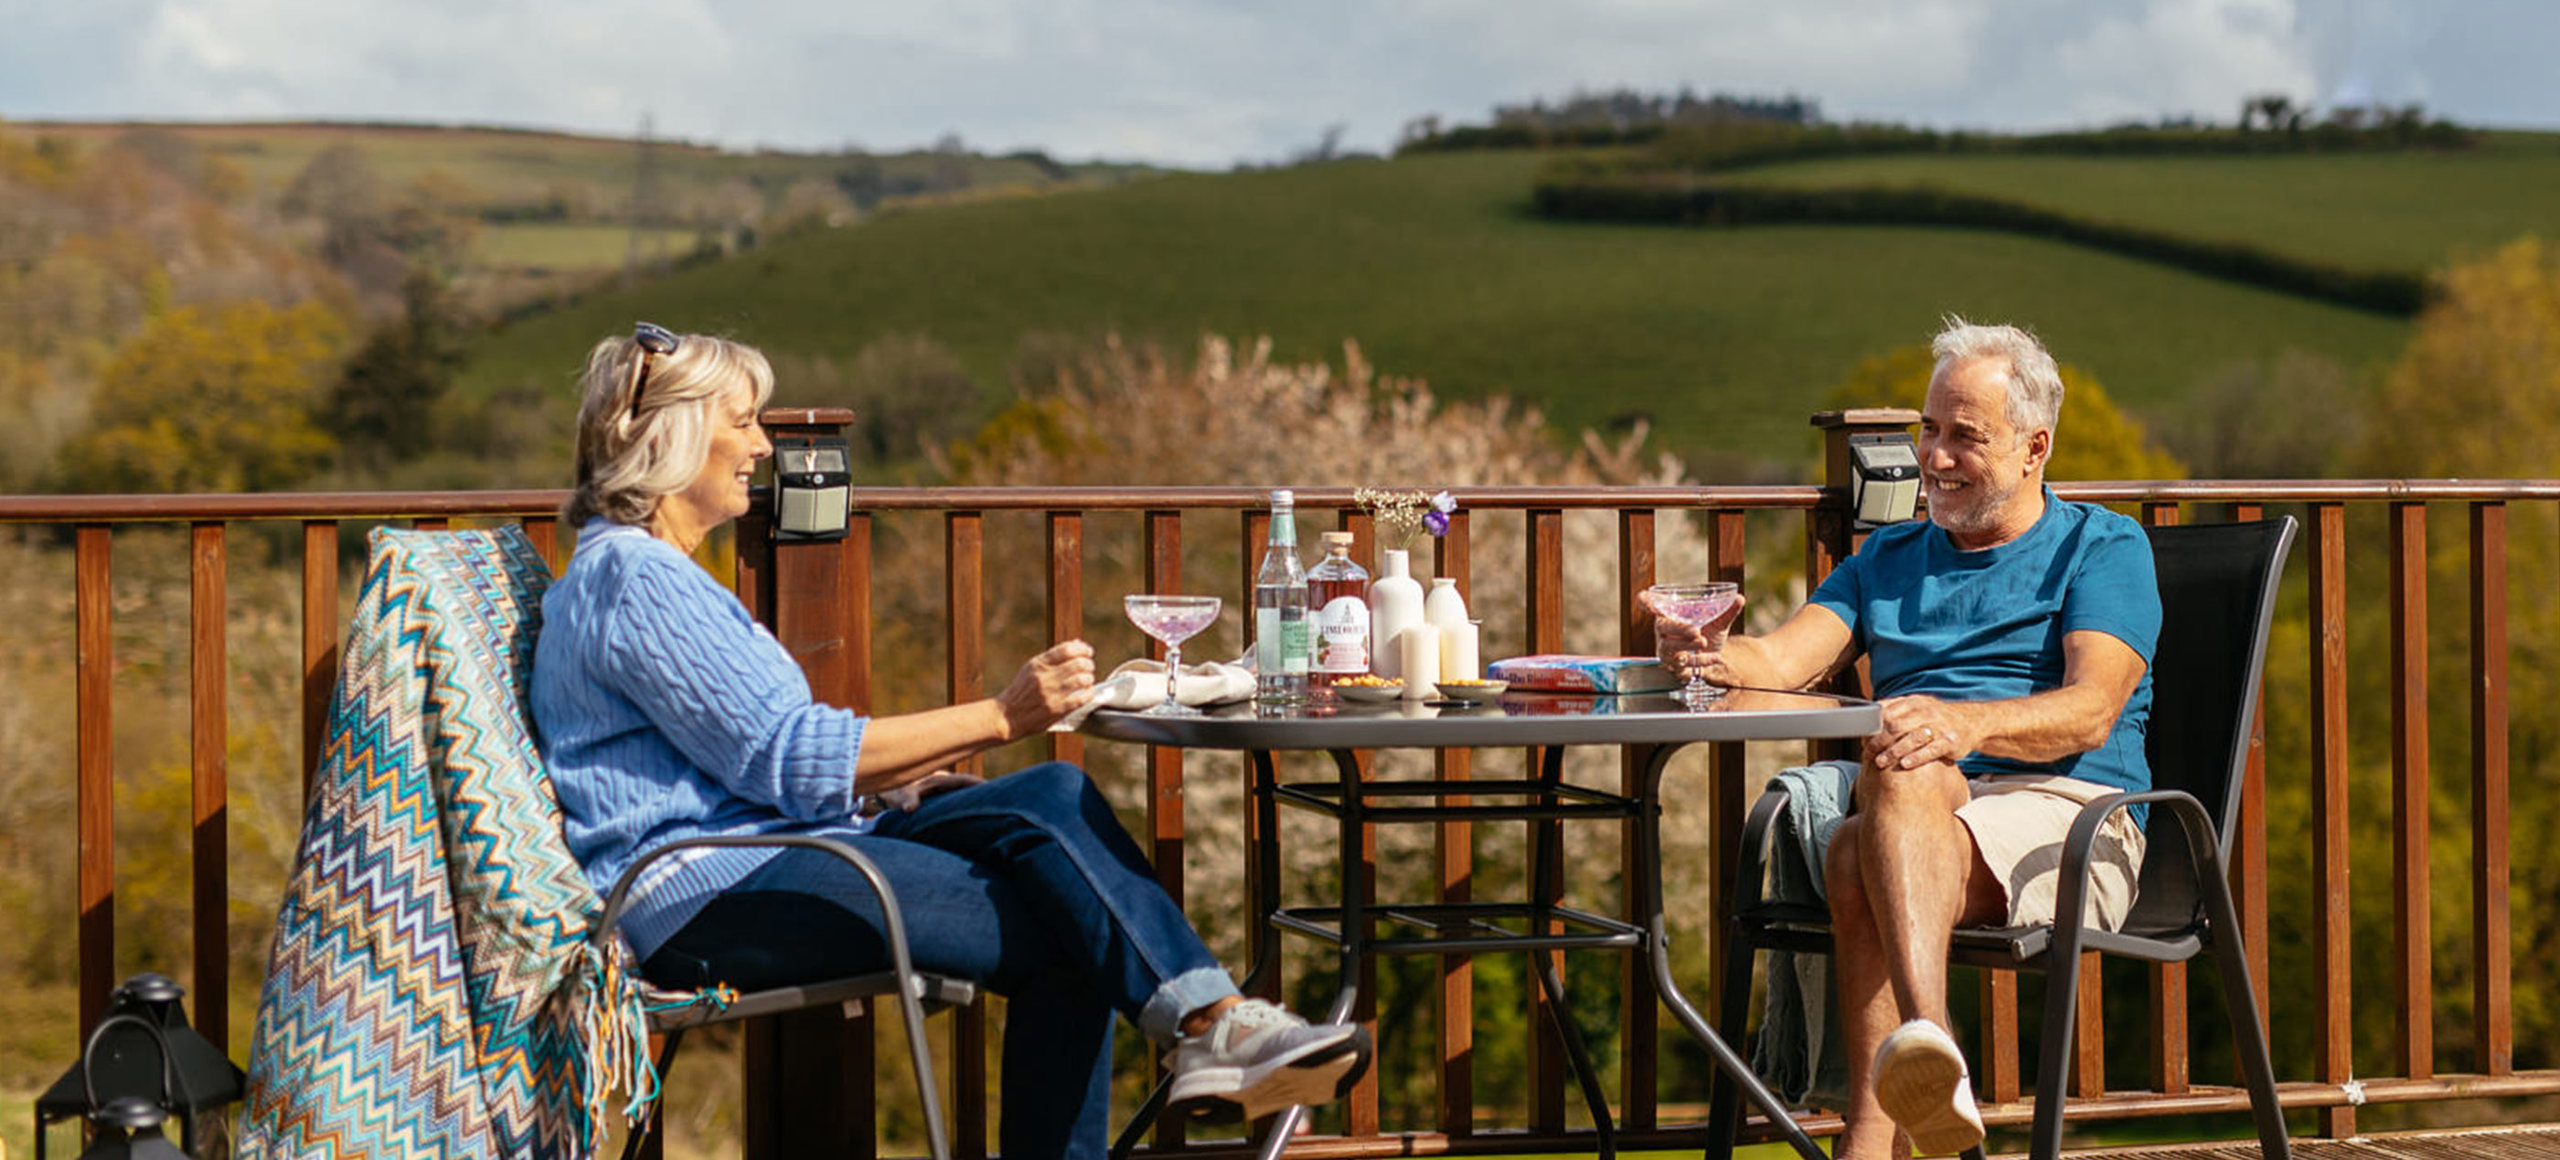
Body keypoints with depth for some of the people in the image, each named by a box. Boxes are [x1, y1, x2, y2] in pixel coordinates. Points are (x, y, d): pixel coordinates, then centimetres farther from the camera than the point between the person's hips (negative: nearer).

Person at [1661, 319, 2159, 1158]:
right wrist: (1715, 654, -13)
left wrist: (1961, 724, -26)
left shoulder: (2103, 546, 12)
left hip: (2067, 815, -4)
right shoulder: (1889, 560, 28)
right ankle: (1928, 1048, -57)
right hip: (1918, 824, 4)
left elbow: (2092, 711, -6)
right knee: (1858, 853, -35)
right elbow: (1784, 661, 12)